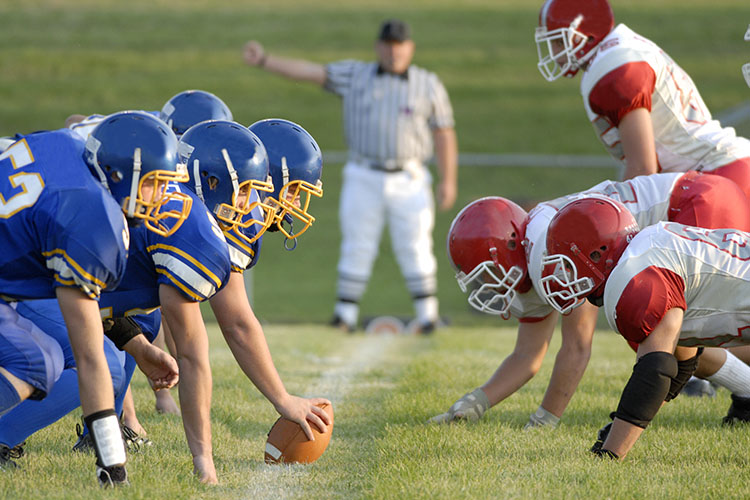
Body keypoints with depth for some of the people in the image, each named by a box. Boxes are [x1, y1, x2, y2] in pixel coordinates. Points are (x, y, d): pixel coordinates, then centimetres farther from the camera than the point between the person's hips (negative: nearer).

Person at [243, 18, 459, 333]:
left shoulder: (428, 85, 4)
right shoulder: (355, 77, 5)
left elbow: (444, 134, 3)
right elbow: (309, 72, -1)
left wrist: (448, 181, -3)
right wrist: (264, 60, -11)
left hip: (409, 180, -1)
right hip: (363, 179, 1)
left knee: (414, 248, -2)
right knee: (357, 247, 0)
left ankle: (427, 314, 6)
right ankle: (345, 315, 5)